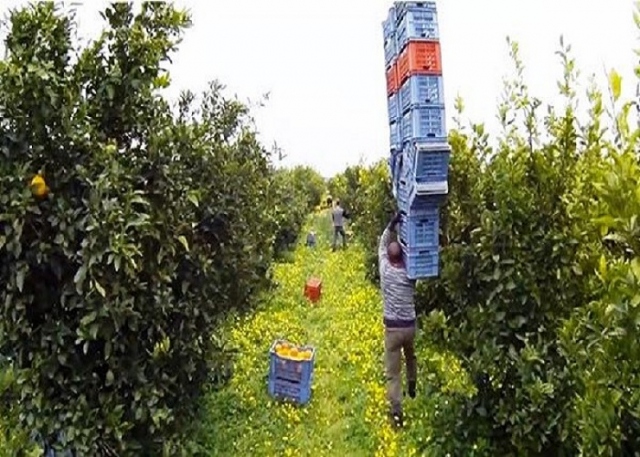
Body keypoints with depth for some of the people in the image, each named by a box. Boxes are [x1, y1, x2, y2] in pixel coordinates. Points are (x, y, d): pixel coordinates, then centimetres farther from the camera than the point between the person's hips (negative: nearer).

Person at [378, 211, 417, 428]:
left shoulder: (385, 270, -10)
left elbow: (382, 245, 5)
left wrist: (391, 225, -1)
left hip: (392, 328, -3)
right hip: (410, 326, 3)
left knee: (393, 372, 1)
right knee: (411, 357, 33)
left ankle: (396, 411, -4)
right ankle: (412, 387, 54)